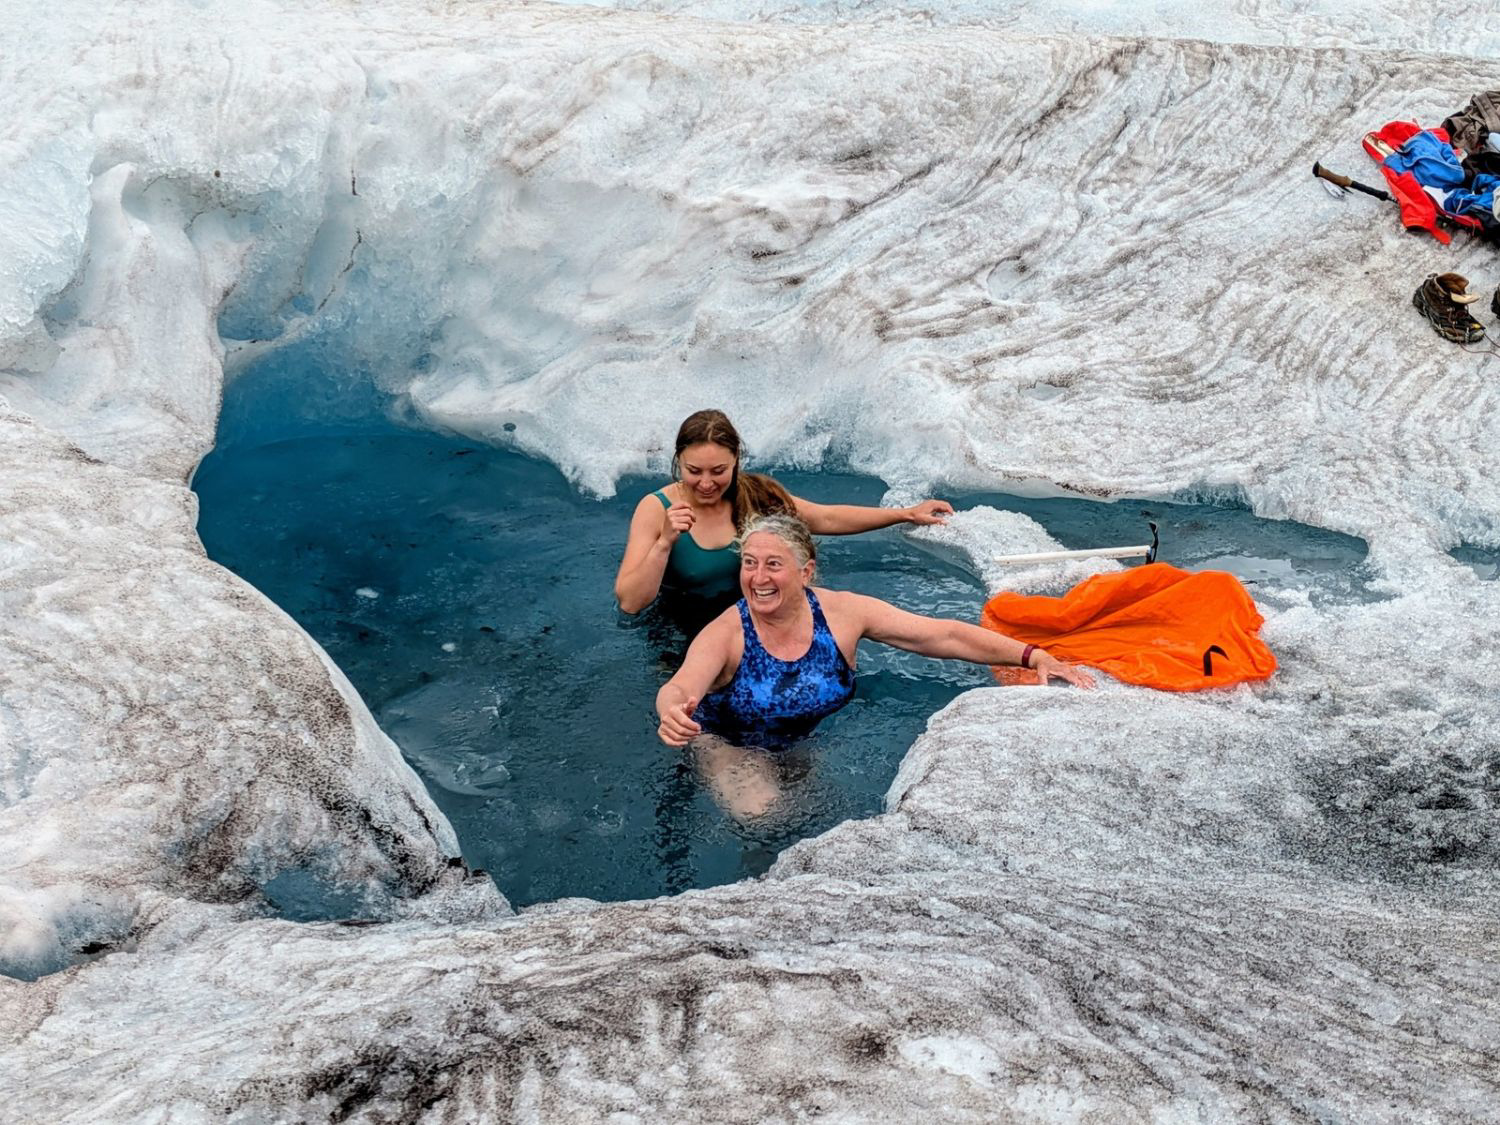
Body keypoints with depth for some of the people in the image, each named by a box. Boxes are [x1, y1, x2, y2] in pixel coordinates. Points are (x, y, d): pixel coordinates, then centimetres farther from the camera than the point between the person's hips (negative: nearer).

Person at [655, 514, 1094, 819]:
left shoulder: (842, 612, -18)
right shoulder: (726, 633, -25)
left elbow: (944, 636, -18)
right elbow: (678, 687, -41)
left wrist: (1032, 655, -26)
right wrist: (672, 713, -69)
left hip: (818, 737, 5)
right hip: (732, 744, -5)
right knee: (759, 813, -27)